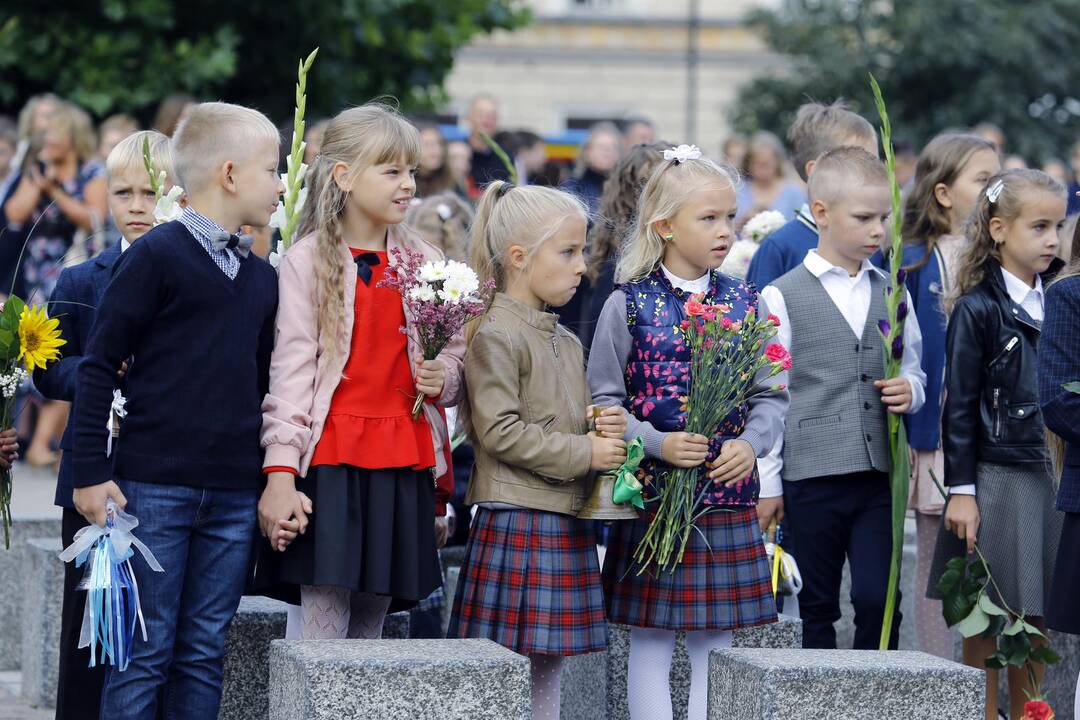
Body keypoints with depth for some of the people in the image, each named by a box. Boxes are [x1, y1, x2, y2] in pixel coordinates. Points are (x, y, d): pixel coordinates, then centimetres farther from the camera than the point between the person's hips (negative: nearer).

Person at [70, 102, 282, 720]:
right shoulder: (158, 256, -5)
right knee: (145, 651, -3)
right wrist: (91, 472, -9)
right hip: (154, 488, -6)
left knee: (205, 654, 6)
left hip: (235, 498, 6)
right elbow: (99, 365, -5)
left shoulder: (262, 278, 14)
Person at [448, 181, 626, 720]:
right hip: (515, 520, -9)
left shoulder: (567, 342, 17)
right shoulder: (495, 333, -10)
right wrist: (584, 453, -14)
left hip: (566, 525, 9)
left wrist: (604, 428, 4)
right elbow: (499, 431, -18)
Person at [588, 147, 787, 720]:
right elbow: (604, 400, -4)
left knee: (716, 640, 7)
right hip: (652, 497, -3)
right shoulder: (629, 304, -4)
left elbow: (772, 395, 8)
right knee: (651, 640, 3)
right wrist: (656, 444, -18)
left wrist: (750, 443, -11)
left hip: (729, 499, 3)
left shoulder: (745, 303, 6)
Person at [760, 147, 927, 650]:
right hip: (811, 476, -3)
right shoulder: (783, 297, -1)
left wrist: (909, 391, -2)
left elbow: (913, 373, 23)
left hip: (879, 475, 3)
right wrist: (767, 484, -5)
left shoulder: (891, 293, 13)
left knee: (878, 599, -4)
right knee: (817, 608, 4)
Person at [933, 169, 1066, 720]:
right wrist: (961, 490, -12)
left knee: (1036, 620, 9)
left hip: (1047, 477, 5)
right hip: (994, 478, -5)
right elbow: (959, 408, -9)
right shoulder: (978, 309, -8)